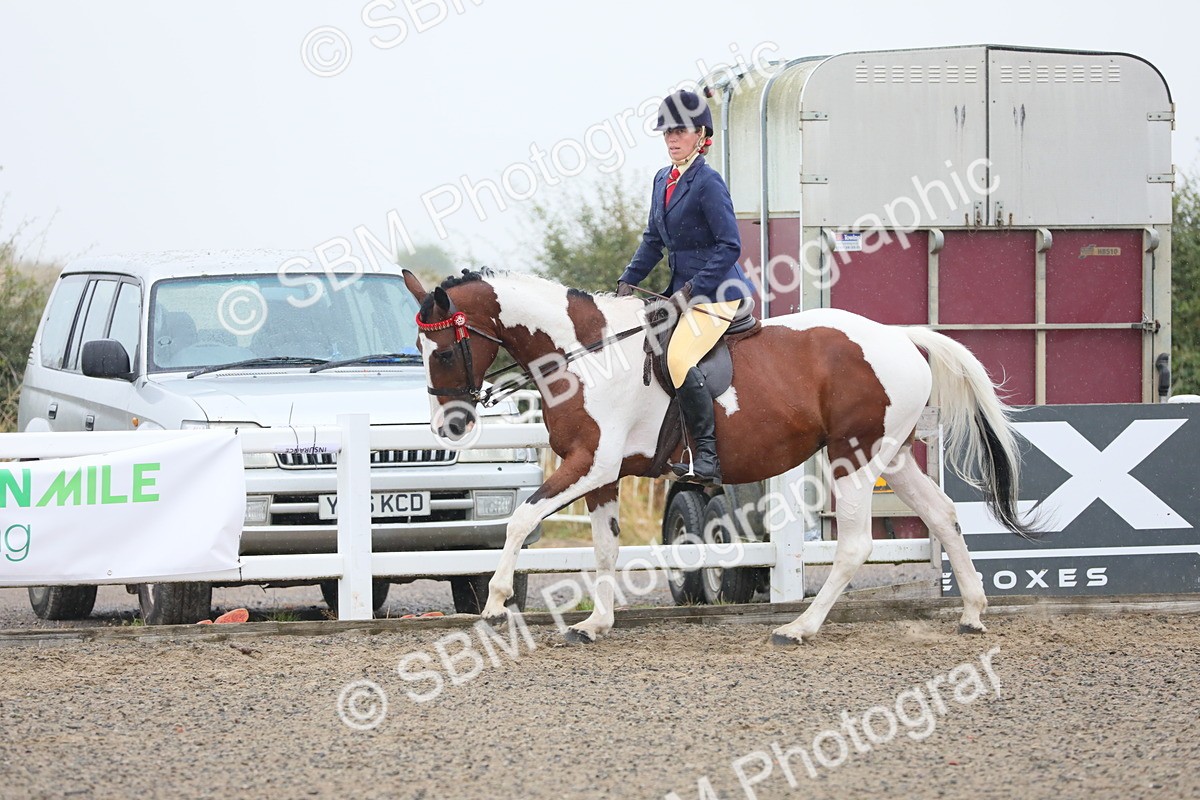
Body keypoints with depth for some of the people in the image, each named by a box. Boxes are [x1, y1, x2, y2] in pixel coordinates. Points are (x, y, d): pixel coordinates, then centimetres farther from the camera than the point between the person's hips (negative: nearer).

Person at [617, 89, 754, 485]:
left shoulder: (708, 183, -14)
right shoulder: (663, 179, 12)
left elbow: (730, 246, -16)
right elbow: (653, 240, 20)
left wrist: (695, 289, -20)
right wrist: (628, 281, 9)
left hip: (718, 291, -10)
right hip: (684, 289, 10)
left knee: (679, 357, -28)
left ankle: (708, 459, -29)